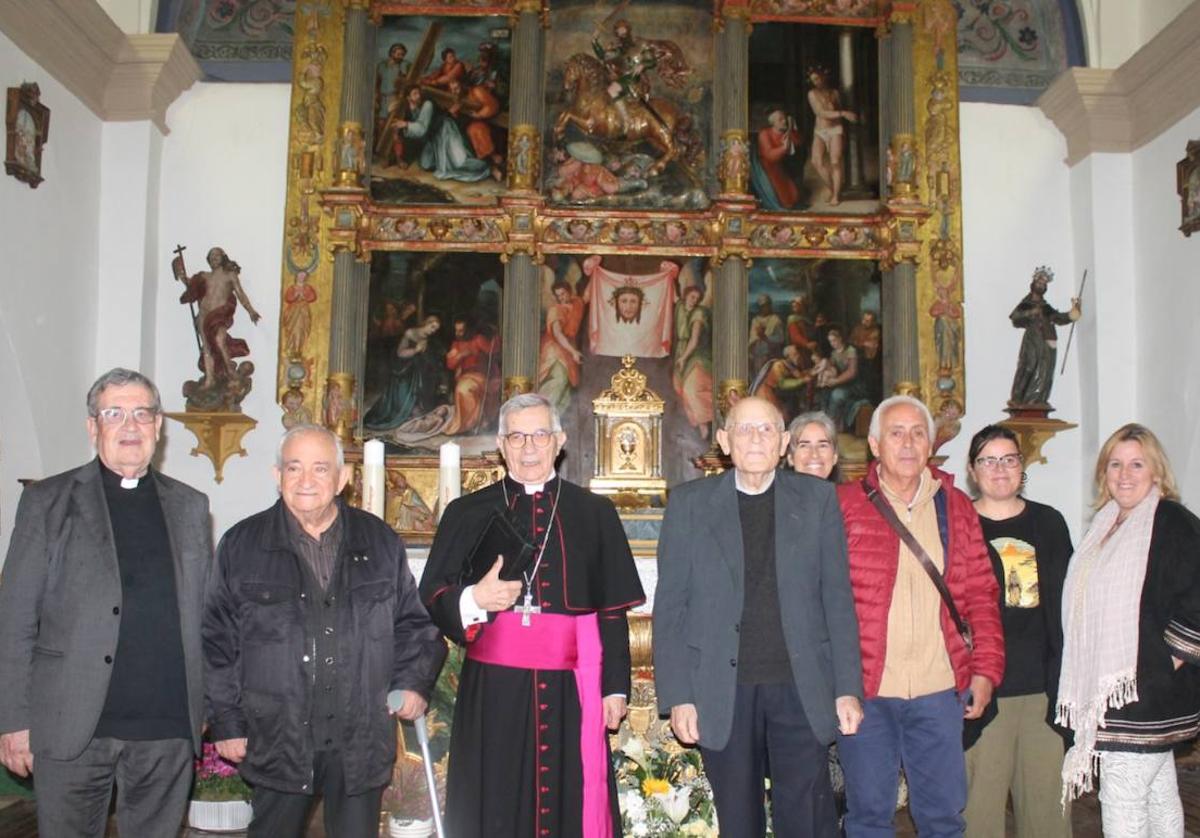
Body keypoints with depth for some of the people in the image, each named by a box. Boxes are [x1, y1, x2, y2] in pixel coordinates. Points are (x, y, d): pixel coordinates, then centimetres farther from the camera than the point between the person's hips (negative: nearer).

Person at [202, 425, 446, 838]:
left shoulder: (380, 541, 6)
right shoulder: (242, 545, 2)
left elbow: (413, 621, 13)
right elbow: (218, 641, 3)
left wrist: (414, 681, -1)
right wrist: (227, 721, 1)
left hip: (361, 739, 1)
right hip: (277, 738, -1)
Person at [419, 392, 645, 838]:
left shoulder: (594, 513, 8)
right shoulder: (467, 513, 7)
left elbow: (613, 610, 7)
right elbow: (431, 599, 4)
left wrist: (614, 686, 2)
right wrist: (474, 600, -16)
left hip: (570, 692, 0)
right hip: (492, 691, 0)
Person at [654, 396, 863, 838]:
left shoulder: (817, 499, 6)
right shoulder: (689, 503, 4)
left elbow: (838, 599, 5)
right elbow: (670, 606, 2)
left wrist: (847, 688, 0)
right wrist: (677, 696, -4)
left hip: (800, 688, 0)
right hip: (723, 692, 0)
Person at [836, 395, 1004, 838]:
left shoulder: (956, 507, 9)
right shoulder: (844, 503, -1)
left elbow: (980, 594, 11)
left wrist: (985, 668, 4)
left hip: (939, 689, 3)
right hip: (864, 689, -2)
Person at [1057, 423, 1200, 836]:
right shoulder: (1106, 525, 13)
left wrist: (1163, 667, -15)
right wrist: (1089, 686, 14)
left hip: (1145, 694, -8)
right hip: (1109, 691, 8)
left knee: (1121, 802, -5)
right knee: (1159, 796, 17)